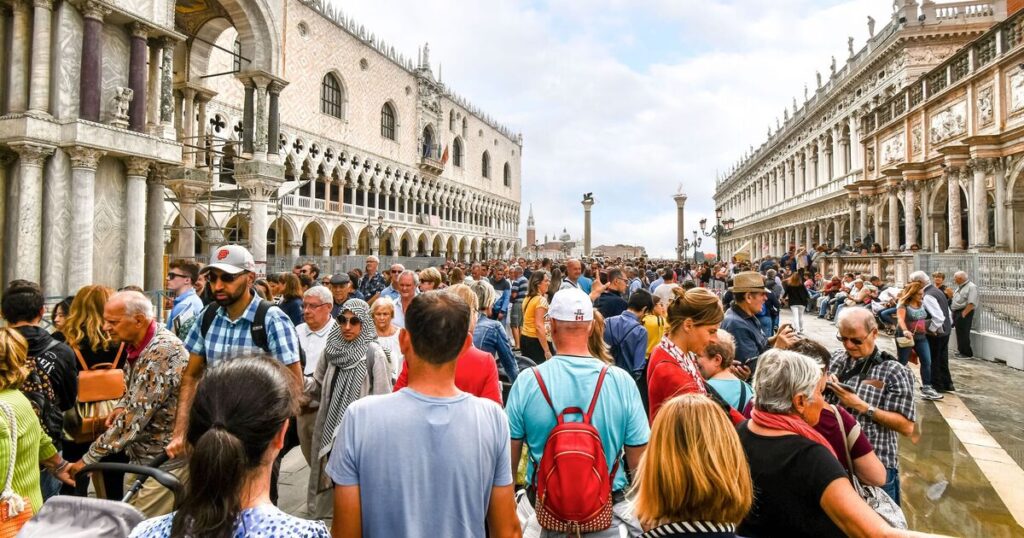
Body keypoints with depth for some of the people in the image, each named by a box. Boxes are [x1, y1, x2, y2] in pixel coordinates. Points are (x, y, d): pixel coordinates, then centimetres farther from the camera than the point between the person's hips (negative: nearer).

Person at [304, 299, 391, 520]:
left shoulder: (374, 354, -15)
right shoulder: (332, 348, 1)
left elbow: (382, 399, -12)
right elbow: (320, 388, 8)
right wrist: (303, 382, -11)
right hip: (331, 426, 5)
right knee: (333, 478, 17)